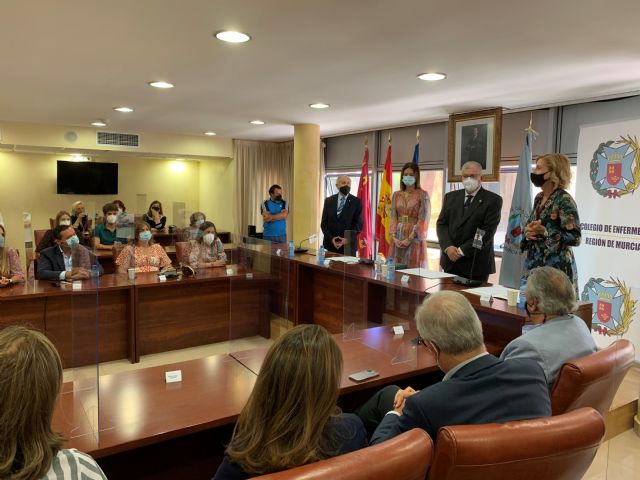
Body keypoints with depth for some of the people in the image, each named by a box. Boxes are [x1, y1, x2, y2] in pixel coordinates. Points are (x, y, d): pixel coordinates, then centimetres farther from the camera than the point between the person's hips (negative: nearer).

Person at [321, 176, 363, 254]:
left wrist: (347, 239, -13)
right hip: (330, 244, 2)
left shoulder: (356, 202, 1)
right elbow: (324, 223, 5)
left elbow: (358, 224, -3)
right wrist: (331, 238, -9)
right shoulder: (329, 201, 8)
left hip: (348, 245, -2)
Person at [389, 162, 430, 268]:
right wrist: (394, 237, -7)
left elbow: (423, 219, -9)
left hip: (415, 239, -4)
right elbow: (393, 217, 7)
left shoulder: (423, 195, -2)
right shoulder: (396, 195, 11)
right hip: (398, 238, 4)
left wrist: (410, 238, -15)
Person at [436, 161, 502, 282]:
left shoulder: (493, 200, -3)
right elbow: (441, 223, 6)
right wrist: (448, 247, -11)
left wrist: (462, 250, -15)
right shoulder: (451, 197, 12)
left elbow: (487, 231, -11)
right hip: (450, 260, 4)